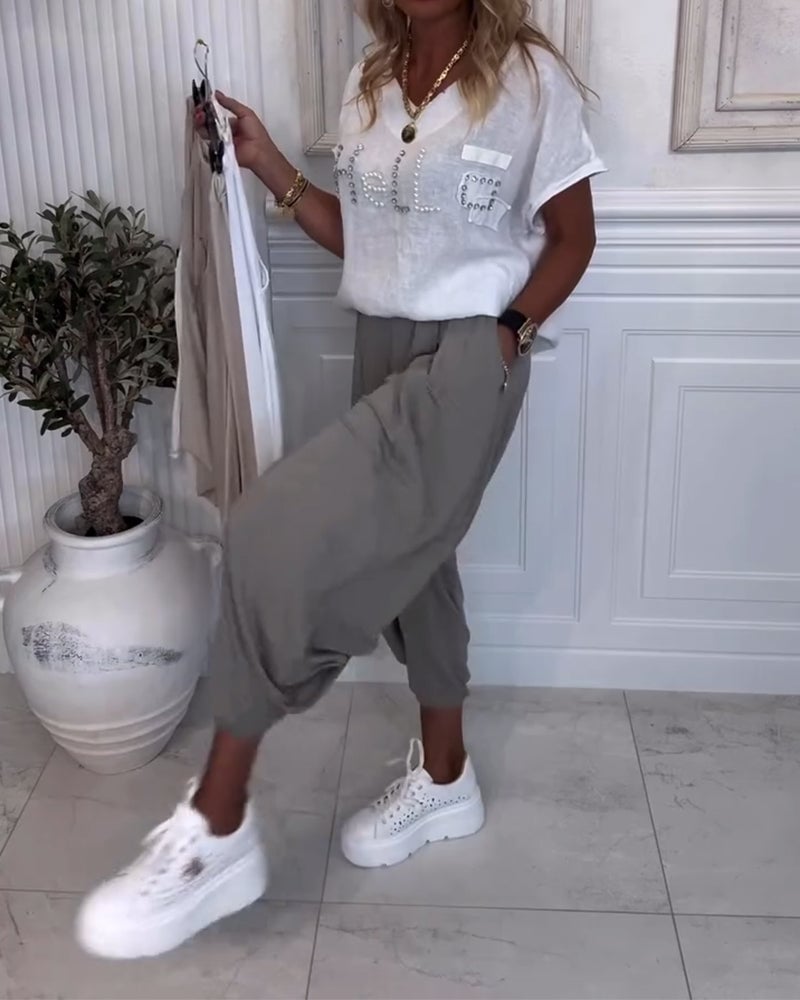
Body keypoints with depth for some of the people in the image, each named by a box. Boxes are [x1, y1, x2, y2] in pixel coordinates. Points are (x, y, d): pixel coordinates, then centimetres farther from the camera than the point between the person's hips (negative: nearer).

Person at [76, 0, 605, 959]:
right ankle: (443, 777, 37)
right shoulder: (368, 83, 10)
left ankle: (217, 827, -9)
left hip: (468, 356, -8)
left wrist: (511, 326, -12)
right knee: (407, 556, 16)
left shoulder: (530, 78, -7)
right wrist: (271, 166, 3)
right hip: (383, 349, 8)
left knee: (277, 534, -21)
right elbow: (359, 236, 14)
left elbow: (572, 235, 0)